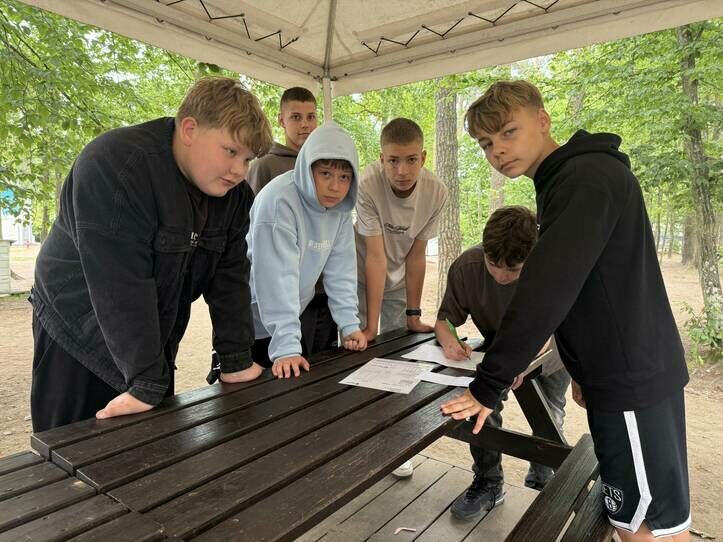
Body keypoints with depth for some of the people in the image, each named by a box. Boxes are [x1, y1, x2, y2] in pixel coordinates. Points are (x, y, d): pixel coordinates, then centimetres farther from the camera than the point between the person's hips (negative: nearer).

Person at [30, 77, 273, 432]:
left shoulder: (235, 195, -7)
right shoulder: (114, 166, -27)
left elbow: (229, 276, -6)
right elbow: (123, 284, -31)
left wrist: (236, 361, -10)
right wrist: (147, 383, -30)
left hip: (153, 342, 6)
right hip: (78, 337, -5)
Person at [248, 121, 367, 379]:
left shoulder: (340, 206, -6)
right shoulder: (278, 201, -26)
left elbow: (340, 270, -4)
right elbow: (278, 277, -31)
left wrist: (349, 325, -10)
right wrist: (286, 347, -33)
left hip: (290, 317, 6)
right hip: (250, 318, -6)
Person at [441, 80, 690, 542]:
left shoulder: (586, 177, -19)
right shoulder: (573, 179, 13)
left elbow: (546, 292, -28)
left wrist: (487, 387, -23)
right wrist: (585, 369, 20)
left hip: (632, 380, -9)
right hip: (629, 372, 9)